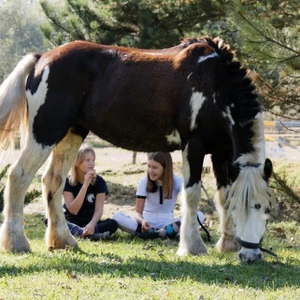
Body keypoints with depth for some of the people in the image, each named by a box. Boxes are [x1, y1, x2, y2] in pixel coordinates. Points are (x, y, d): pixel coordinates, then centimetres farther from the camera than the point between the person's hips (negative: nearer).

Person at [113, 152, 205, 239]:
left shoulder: (176, 181, -7)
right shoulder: (144, 181, -7)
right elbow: (138, 212, -11)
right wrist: (142, 221, -35)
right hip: (148, 223, 0)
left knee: (199, 215, -25)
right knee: (117, 216, -28)